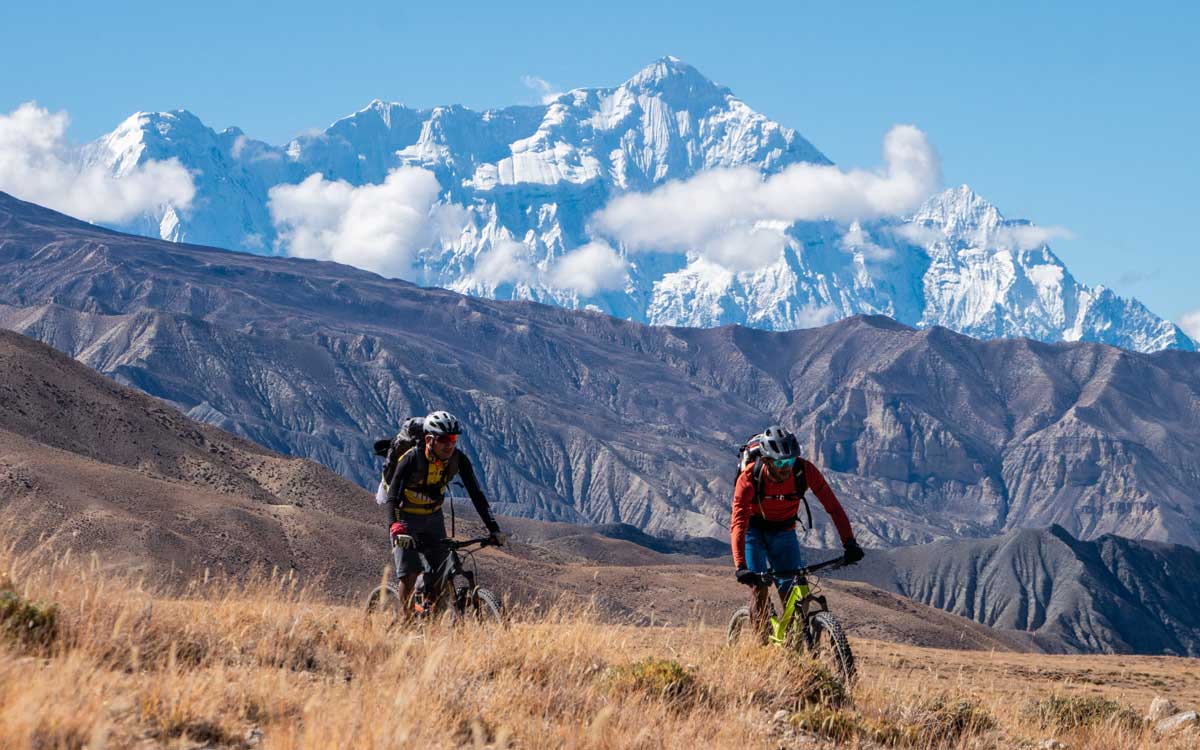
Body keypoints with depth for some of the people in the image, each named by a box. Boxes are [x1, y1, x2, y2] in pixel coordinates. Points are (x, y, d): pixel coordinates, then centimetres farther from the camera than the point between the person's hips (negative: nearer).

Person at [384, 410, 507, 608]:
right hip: (406, 519, -4)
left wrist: (494, 530, -21)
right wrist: (395, 528, -52)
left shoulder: (458, 459, -16)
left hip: (433, 518, 4)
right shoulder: (411, 459, -28)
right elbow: (392, 497, -35)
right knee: (410, 573, -19)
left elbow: (476, 495, -13)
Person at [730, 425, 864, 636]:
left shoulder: (805, 471, -26)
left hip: (783, 531, 2)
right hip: (753, 529, -2)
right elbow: (738, 523, -37)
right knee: (759, 585, -19)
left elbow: (833, 507, -24)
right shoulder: (749, 477, -32)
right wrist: (741, 567, -48)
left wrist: (849, 543, -36)